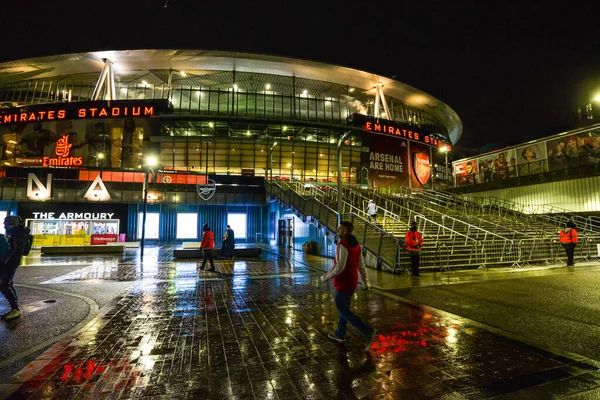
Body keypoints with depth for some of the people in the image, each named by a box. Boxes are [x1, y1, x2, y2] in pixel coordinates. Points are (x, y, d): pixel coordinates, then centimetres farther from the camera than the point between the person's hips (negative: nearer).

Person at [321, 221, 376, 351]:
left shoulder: (342, 245, -22)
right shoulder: (356, 245, 7)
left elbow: (339, 267, -25)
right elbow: (361, 265, 12)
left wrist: (325, 277, -13)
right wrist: (366, 281, 19)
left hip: (343, 282, -9)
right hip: (352, 281, 9)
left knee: (342, 309, 1)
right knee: (344, 307, 18)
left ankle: (367, 331, -4)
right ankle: (340, 334, 30)